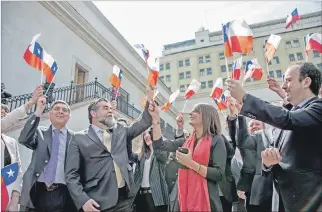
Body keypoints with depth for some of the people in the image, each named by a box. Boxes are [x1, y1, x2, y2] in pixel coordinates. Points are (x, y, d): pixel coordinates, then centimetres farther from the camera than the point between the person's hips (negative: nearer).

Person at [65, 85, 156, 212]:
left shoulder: (120, 132, 15)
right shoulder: (80, 139, 2)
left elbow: (144, 123, 11)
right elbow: (72, 174, -3)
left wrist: (150, 98, 2)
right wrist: (83, 200, -15)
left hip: (124, 199, 4)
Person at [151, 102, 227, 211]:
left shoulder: (216, 140, -5)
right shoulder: (186, 142, 11)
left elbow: (219, 175, -13)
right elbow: (160, 145, 5)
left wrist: (191, 164, -19)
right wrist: (156, 120, 1)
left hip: (206, 200, -5)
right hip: (185, 198, 5)